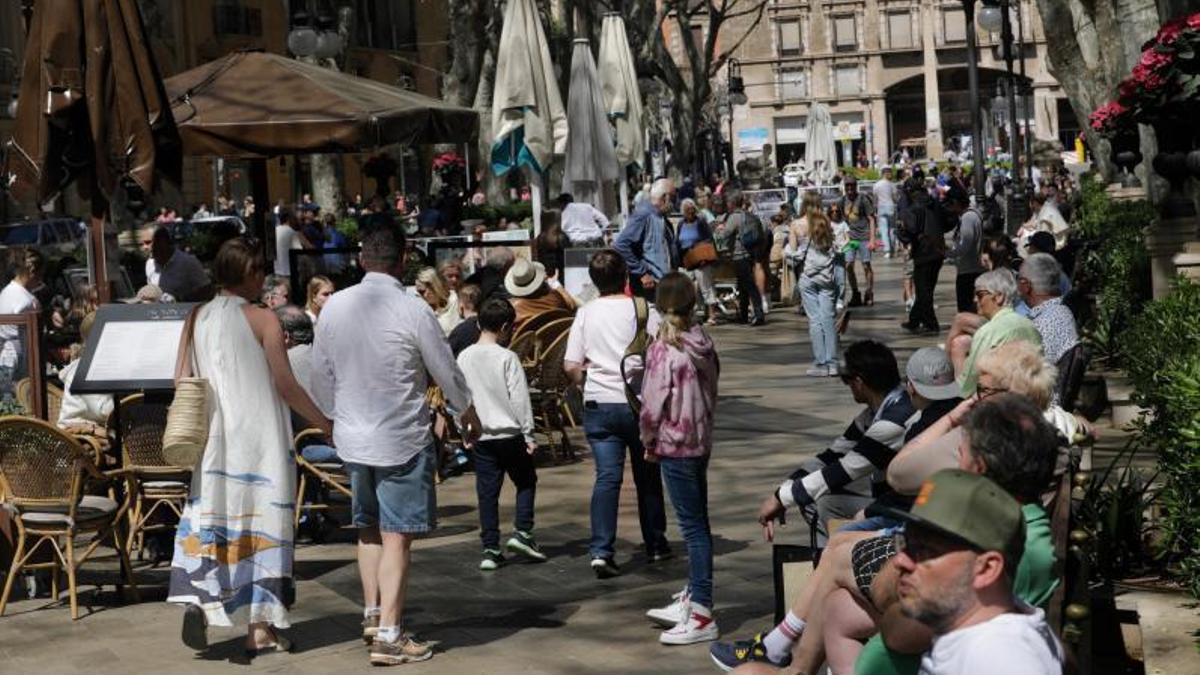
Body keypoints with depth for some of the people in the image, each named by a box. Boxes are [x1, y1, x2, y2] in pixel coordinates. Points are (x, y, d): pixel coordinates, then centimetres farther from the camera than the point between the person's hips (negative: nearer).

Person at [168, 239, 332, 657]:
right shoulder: (263, 320, -8)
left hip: (212, 437, 4)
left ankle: (197, 599, -15)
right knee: (260, 520, 3)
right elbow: (285, 384, -9)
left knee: (209, 517, 7)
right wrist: (325, 423, 0)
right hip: (259, 437, -4)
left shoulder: (197, 320, 5)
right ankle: (260, 628, 6)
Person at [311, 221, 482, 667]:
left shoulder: (334, 307, -3)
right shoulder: (412, 311, -16)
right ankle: (388, 636, 0)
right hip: (402, 440, -5)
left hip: (352, 438, 5)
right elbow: (447, 372, -6)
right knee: (396, 536, 0)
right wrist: (468, 414, 12)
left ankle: (372, 613, 28)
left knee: (368, 527, 21)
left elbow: (320, 376, 6)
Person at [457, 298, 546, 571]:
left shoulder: (464, 357, 2)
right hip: (510, 433, -4)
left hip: (481, 436, 4)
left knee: (487, 492, 7)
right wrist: (529, 435, -4)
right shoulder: (507, 358, -11)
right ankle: (522, 532, 4)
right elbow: (520, 400, -11)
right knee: (526, 482, 15)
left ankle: (490, 549, 6)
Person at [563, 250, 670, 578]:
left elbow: (571, 366, 0)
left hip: (599, 404, 1)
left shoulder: (586, 313, 2)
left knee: (607, 476, -2)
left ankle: (601, 551, -14)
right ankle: (655, 545, 25)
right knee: (647, 476, 13)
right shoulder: (642, 310, -6)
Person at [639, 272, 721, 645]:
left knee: (693, 526, -5)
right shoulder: (703, 344, 3)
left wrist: (650, 442, -1)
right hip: (702, 440, 7)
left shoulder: (664, 349, -17)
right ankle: (692, 599, 28)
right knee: (696, 523, 16)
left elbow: (653, 404, -16)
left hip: (675, 444, -7)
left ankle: (701, 615, -3)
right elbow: (712, 387, 10)